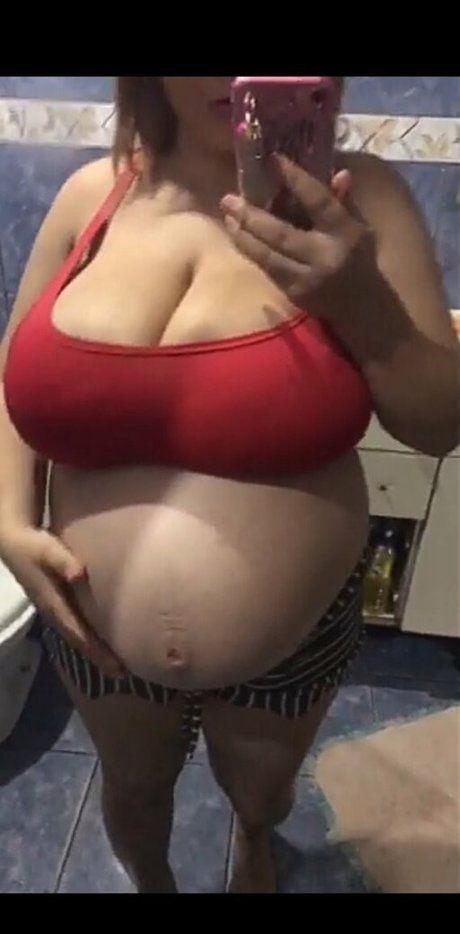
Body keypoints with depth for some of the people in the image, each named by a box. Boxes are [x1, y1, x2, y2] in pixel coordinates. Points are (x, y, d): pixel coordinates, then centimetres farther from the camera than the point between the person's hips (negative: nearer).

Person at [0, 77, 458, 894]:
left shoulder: (357, 195, -14)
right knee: (134, 789, 30)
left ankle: (253, 838, 72)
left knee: (261, 788, 31)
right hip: (100, 628, 2)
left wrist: (362, 299, -30)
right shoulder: (95, 193, -8)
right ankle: (152, 883, 68)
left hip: (293, 637, 0)